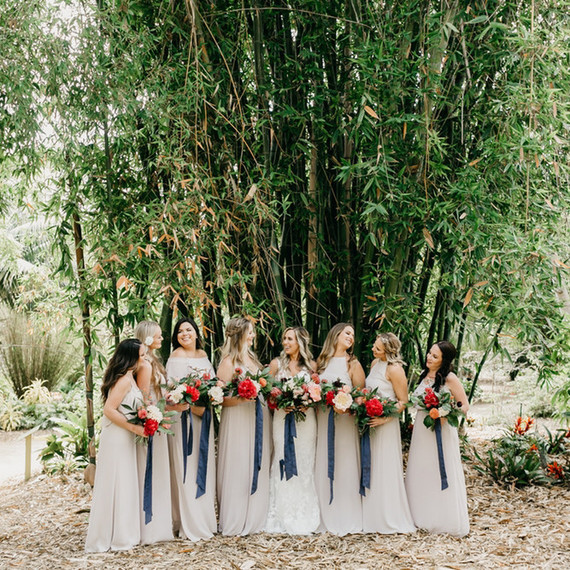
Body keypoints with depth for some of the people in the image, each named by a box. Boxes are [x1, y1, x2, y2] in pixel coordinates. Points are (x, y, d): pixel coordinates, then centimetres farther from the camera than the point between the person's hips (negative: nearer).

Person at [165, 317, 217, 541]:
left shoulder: (203, 354, 13)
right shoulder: (177, 357, -8)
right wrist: (193, 406, -26)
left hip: (203, 416, 7)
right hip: (184, 416, -7)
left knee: (204, 466, 12)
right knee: (187, 468, -4)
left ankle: (205, 519, 22)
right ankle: (190, 525, 1)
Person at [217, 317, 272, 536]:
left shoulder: (252, 358, 15)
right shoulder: (229, 362, -8)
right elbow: (222, 398, -14)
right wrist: (244, 397, -27)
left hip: (259, 420, 8)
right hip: (238, 422, -7)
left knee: (258, 469, 10)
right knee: (238, 470, -3)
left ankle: (255, 519, 19)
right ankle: (236, 523, 7)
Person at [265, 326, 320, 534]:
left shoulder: (311, 366, 6)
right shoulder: (277, 364, 5)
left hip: (306, 419, 1)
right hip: (282, 418, -1)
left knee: (305, 464, 3)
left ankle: (304, 516, 13)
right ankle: (284, 516, 6)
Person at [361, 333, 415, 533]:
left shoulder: (394, 370, -16)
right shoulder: (375, 363, 8)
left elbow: (403, 401, -14)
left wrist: (384, 418, -20)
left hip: (385, 424, -8)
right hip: (370, 422, 8)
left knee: (385, 469, -1)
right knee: (371, 469, 12)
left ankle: (390, 520, 11)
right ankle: (372, 515, 23)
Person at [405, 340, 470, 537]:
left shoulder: (450, 379, -10)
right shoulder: (424, 375, 9)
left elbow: (464, 406, -8)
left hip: (441, 431, -6)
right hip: (421, 431, 6)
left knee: (442, 474, 0)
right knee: (420, 474, 10)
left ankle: (447, 521, 11)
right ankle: (422, 517, 22)